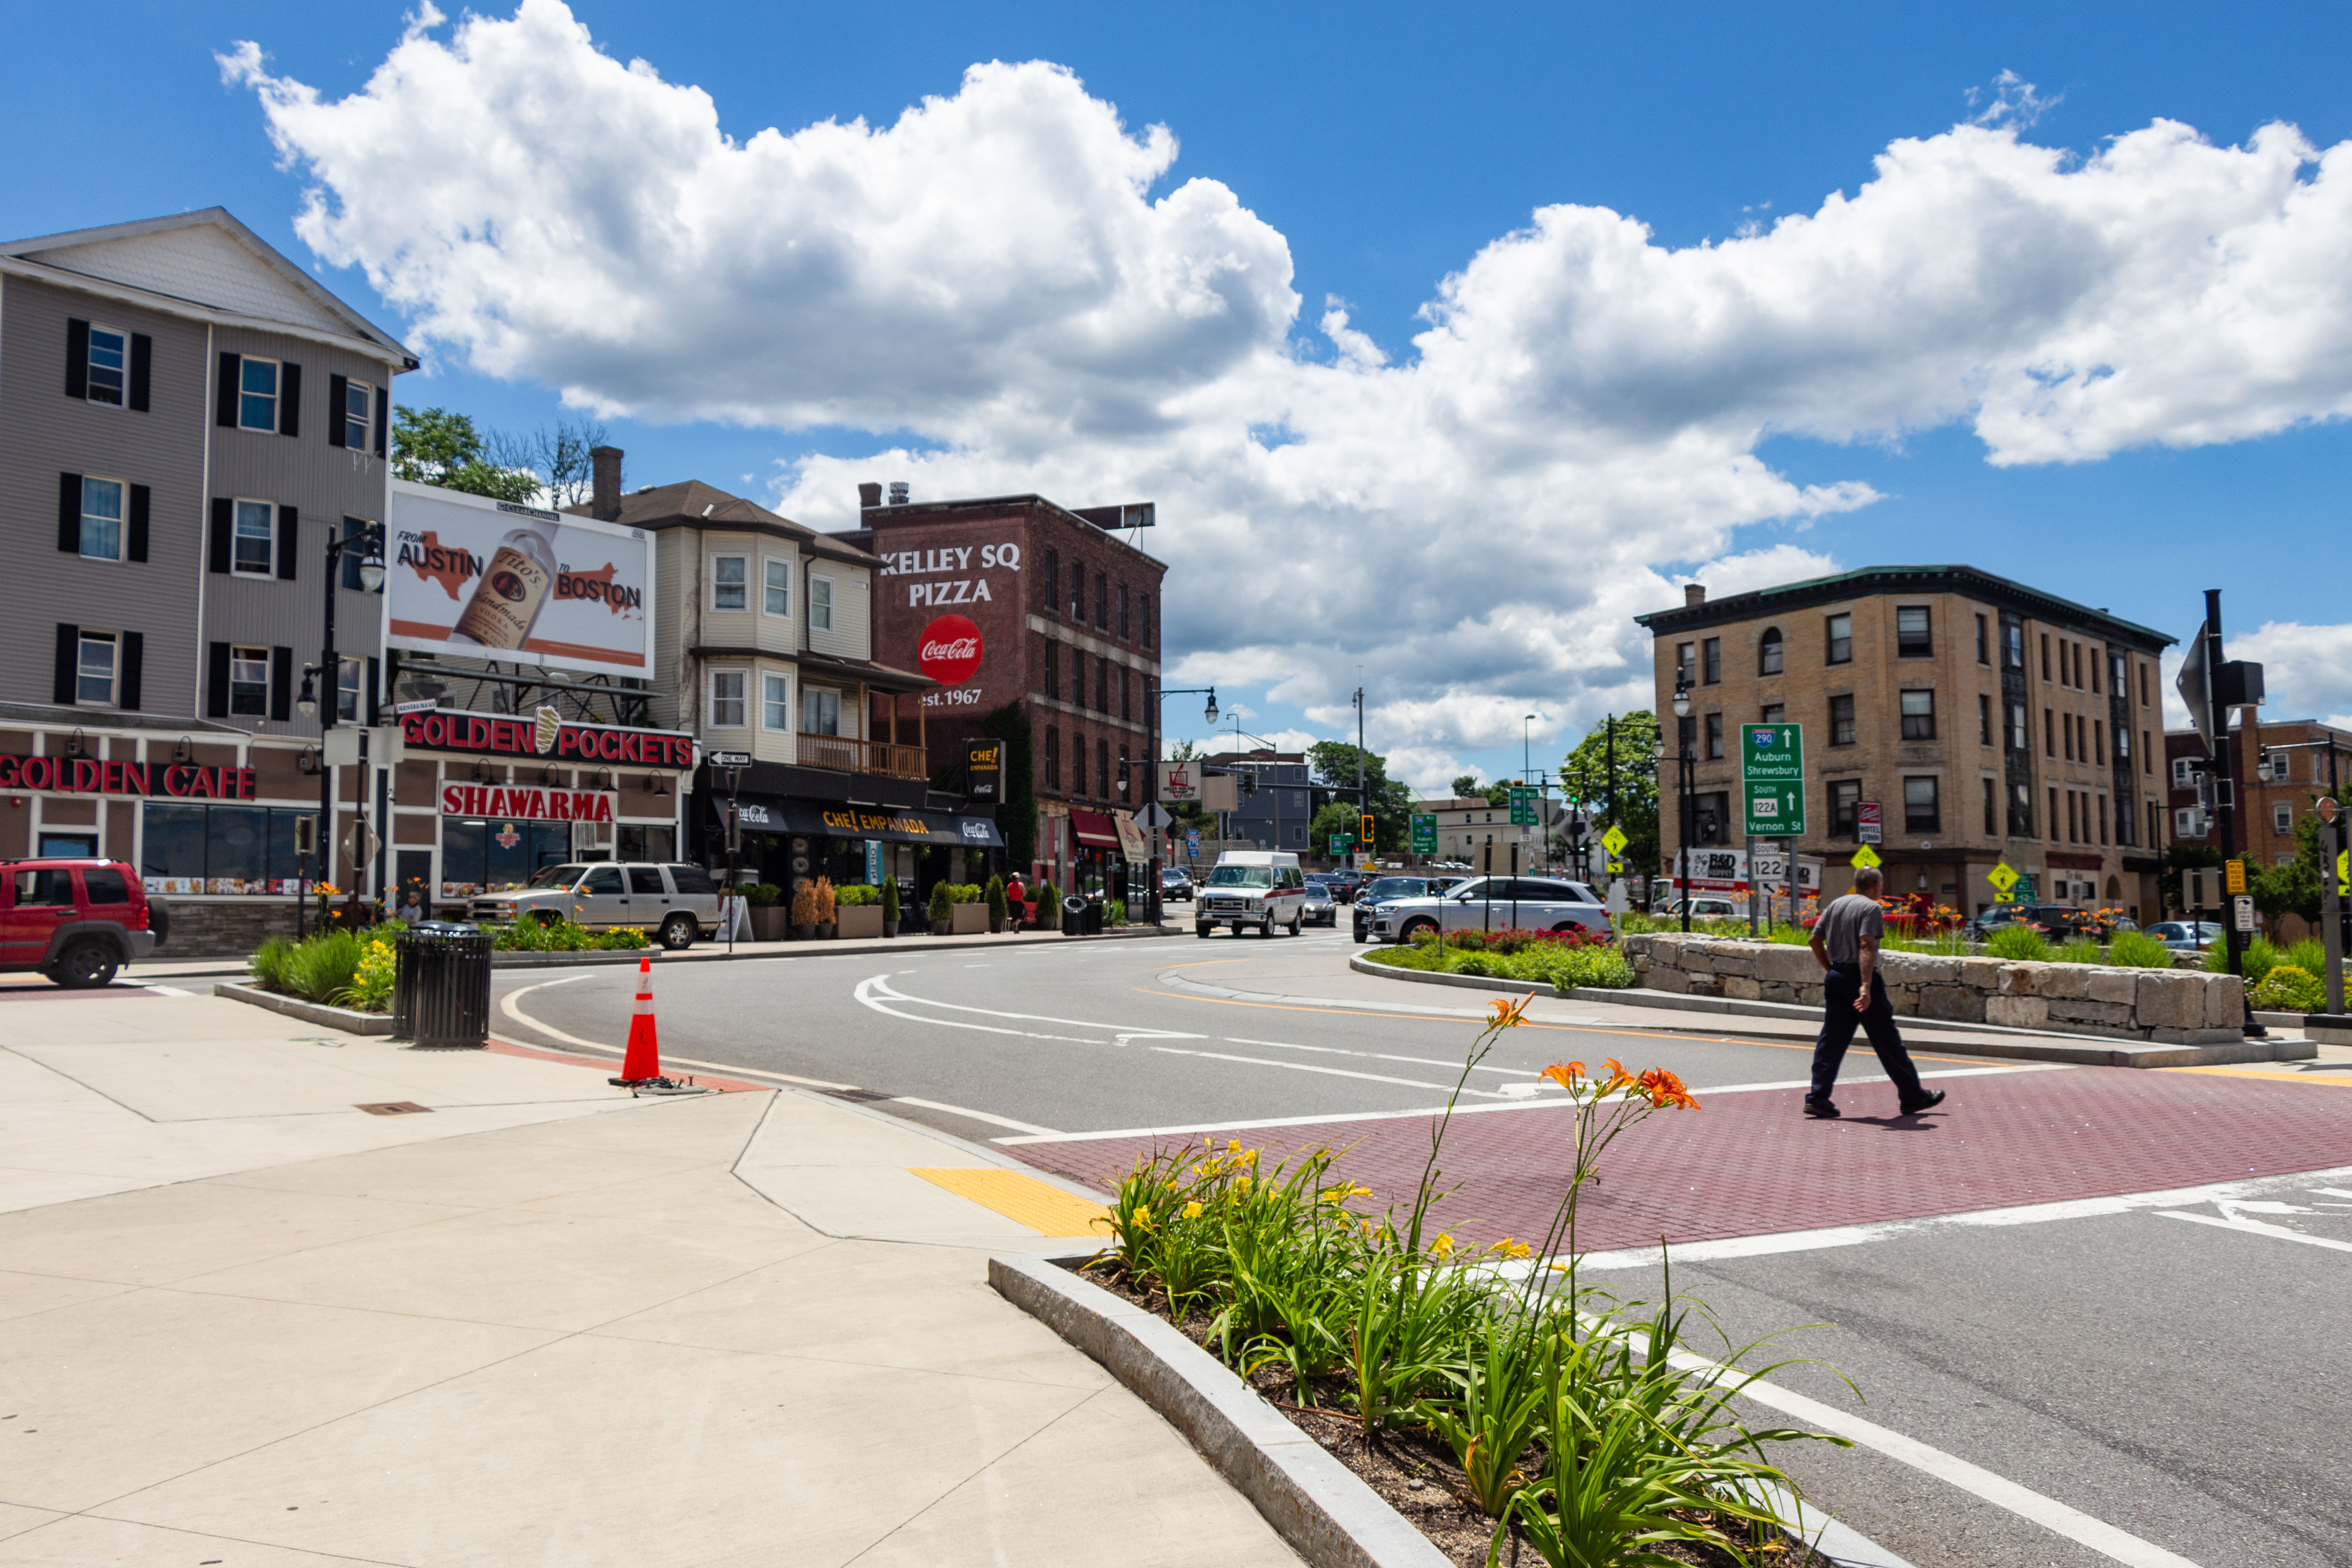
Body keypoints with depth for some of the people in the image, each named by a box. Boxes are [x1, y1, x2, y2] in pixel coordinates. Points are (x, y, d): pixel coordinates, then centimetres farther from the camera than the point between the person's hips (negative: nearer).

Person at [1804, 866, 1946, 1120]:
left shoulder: (1836, 905, 13)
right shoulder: (1871, 908, -8)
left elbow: (1816, 940, 12)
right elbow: (1867, 946, -20)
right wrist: (1866, 986, -27)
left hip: (1835, 978, 7)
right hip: (1859, 977, -7)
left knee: (1832, 1039, 6)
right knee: (1887, 1041, 4)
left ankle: (1818, 1098, 0)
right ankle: (1912, 1097, 15)